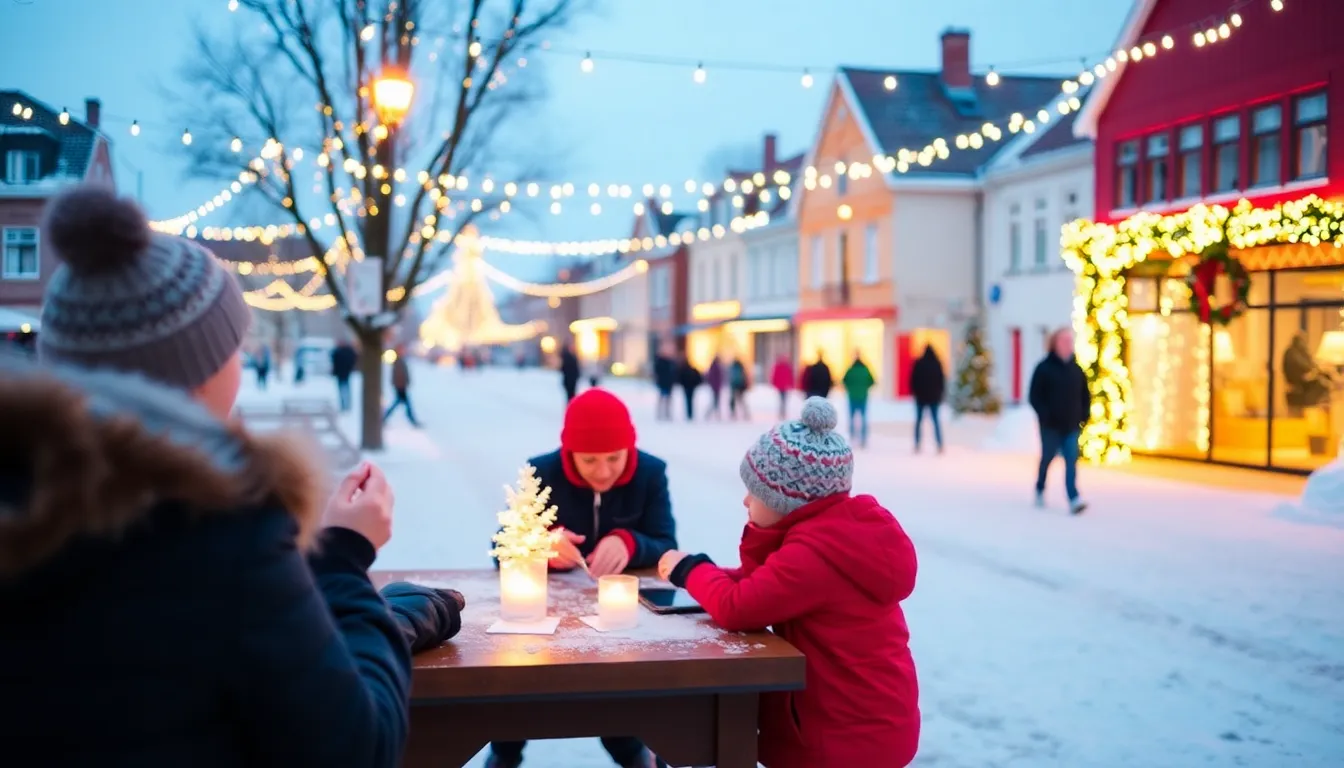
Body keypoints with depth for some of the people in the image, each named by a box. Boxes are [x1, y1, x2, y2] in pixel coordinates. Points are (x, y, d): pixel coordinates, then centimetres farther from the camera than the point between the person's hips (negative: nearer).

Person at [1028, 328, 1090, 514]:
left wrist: (1084, 416, 4)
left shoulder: (1077, 369, 7)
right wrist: (1045, 416, -16)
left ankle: (1074, 499, -16)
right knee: (1047, 458, 12)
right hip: (1051, 425, -3)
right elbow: (1034, 396, -8)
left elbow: (1085, 396, 16)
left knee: (1072, 461, -8)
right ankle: (1040, 490, 33)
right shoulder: (1044, 368, -6)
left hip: (1071, 425, 3)